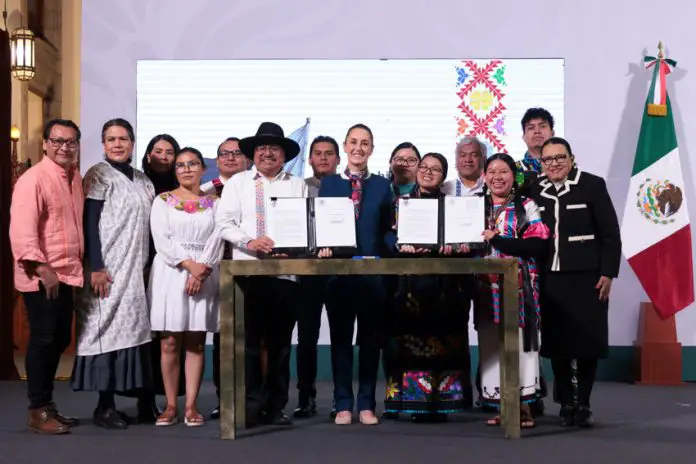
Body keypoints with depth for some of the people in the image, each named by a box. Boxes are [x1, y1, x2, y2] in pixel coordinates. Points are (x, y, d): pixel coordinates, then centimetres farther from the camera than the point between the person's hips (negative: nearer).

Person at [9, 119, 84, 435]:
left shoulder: (76, 177, 12)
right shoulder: (34, 179, -13)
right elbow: (21, 231, -20)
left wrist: (79, 265, 15)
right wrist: (42, 269, -24)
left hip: (67, 274, 8)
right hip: (41, 277, -8)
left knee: (60, 340, 14)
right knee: (42, 340, -2)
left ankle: (48, 405, 26)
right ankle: (37, 412, 9)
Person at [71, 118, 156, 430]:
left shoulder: (143, 181, 16)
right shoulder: (98, 175, -3)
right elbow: (89, 223, -10)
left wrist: (149, 265, 13)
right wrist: (96, 267, -18)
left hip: (137, 270, 6)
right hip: (109, 269, -6)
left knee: (131, 331, 5)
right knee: (109, 331, -7)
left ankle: (143, 399, 8)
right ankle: (105, 406, -3)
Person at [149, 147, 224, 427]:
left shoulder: (215, 203, 10)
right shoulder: (163, 201, 7)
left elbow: (217, 241, 0)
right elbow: (161, 240, -4)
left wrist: (200, 272, -14)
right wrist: (189, 264, -16)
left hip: (204, 275, 1)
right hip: (170, 273, -1)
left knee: (196, 343, 2)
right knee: (170, 343, -1)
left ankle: (191, 406, 5)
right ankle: (171, 406, 5)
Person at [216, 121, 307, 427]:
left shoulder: (297, 185, 13)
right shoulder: (238, 182, 10)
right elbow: (224, 223, 2)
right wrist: (249, 242, -12)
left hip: (287, 270, 1)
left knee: (280, 342, 5)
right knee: (250, 340, -2)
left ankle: (276, 407, 12)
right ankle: (251, 405, 4)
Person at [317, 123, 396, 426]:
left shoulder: (382, 186, 11)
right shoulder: (329, 184, 10)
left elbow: (389, 229, 7)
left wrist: (394, 246, -12)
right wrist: (323, 246, -14)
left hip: (373, 270, 0)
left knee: (370, 339, 6)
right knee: (340, 338, 4)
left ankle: (367, 405, 14)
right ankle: (343, 405, 11)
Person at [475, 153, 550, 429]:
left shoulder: (527, 207, 3)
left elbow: (538, 245, -9)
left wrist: (497, 240, -13)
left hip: (518, 284, -3)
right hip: (487, 286, 4)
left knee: (518, 341, -6)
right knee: (491, 344, 3)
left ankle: (523, 405, 2)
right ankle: (500, 406, 10)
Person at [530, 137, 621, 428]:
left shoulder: (592, 185, -2)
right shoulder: (534, 191, 8)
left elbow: (611, 234, -3)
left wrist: (607, 273, -8)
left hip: (587, 278, -3)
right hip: (550, 279, 3)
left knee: (587, 340, 0)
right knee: (557, 342, 3)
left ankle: (583, 404, 13)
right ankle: (566, 404, 15)